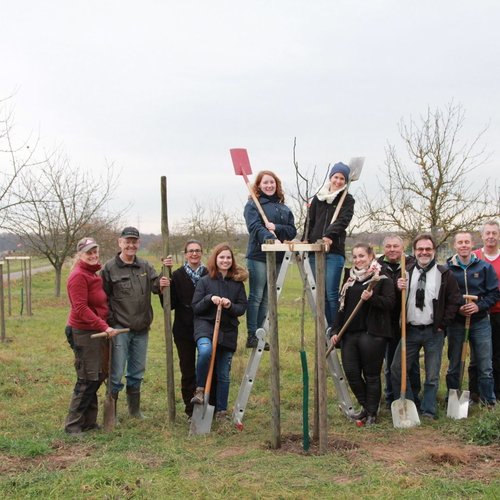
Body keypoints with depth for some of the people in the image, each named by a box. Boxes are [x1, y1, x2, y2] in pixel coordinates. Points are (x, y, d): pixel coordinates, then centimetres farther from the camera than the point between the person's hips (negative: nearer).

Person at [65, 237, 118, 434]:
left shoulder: (93, 274, 14)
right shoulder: (78, 276, -15)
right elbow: (80, 309, -21)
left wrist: (104, 326, 9)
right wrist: (104, 327, -23)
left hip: (96, 331, 9)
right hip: (83, 333, -9)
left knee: (97, 376, 13)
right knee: (87, 380, -3)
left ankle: (89, 421, 23)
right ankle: (73, 425, 8)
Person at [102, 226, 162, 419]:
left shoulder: (145, 266, 9)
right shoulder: (110, 268, -5)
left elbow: (156, 286, -2)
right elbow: (103, 297, -4)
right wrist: (110, 321, -11)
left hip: (141, 328, 5)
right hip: (119, 328, -5)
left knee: (137, 372, 16)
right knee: (117, 373, -2)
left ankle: (134, 409, 30)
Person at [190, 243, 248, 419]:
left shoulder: (238, 282, 5)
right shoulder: (205, 281, 0)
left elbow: (242, 308, 5)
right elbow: (195, 307, 0)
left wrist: (230, 306, -15)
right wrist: (209, 299, -17)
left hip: (228, 330, 3)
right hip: (205, 325, -3)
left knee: (224, 374, 8)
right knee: (205, 350, -36)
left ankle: (221, 411, 22)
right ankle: (200, 389, -15)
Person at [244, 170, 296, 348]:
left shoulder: (284, 208, 16)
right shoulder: (252, 205, -1)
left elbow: (292, 231, 8)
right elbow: (255, 227, -17)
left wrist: (276, 228, -11)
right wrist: (271, 239, -33)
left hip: (277, 257, 6)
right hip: (258, 255, -5)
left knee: (266, 298, 9)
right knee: (256, 296, -3)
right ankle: (251, 336, 3)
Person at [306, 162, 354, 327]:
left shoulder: (347, 200, 5)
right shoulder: (318, 198, 16)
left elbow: (342, 221, -12)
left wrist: (329, 235, -28)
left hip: (334, 252, -4)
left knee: (332, 294, -10)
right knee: (321, 293, 5)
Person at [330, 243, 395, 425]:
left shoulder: (382, 277, -4)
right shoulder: (350, 279, 15)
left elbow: (389, 302, -11)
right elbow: (342, 306, 18)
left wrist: (371, 298, -26)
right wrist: (336, 330, 12)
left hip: (372, 334, -6)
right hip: (350, 333, 6)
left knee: (371, 375, 3)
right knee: (351, 372, 4)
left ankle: (372, 412, 19)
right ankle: (365, 406, 26)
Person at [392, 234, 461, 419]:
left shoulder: (444, 274, -2)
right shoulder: (407, 272, 7)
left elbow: (454, 300, -1)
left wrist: (443, 324, -4)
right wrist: (399, 289, -11)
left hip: (433, 332, -3)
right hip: (410, 330, 3)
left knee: (432, 375, 4)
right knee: (397, 368, 0)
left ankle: (428, 411, 18)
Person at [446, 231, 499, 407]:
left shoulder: (485, 267, 0)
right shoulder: (447, 269, -2)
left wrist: (479, 306, -14)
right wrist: (456, 309, -15)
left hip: (480, 322, 0)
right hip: (456, 323, 0)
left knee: (485, 367, 4)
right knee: (454, 366, 11)